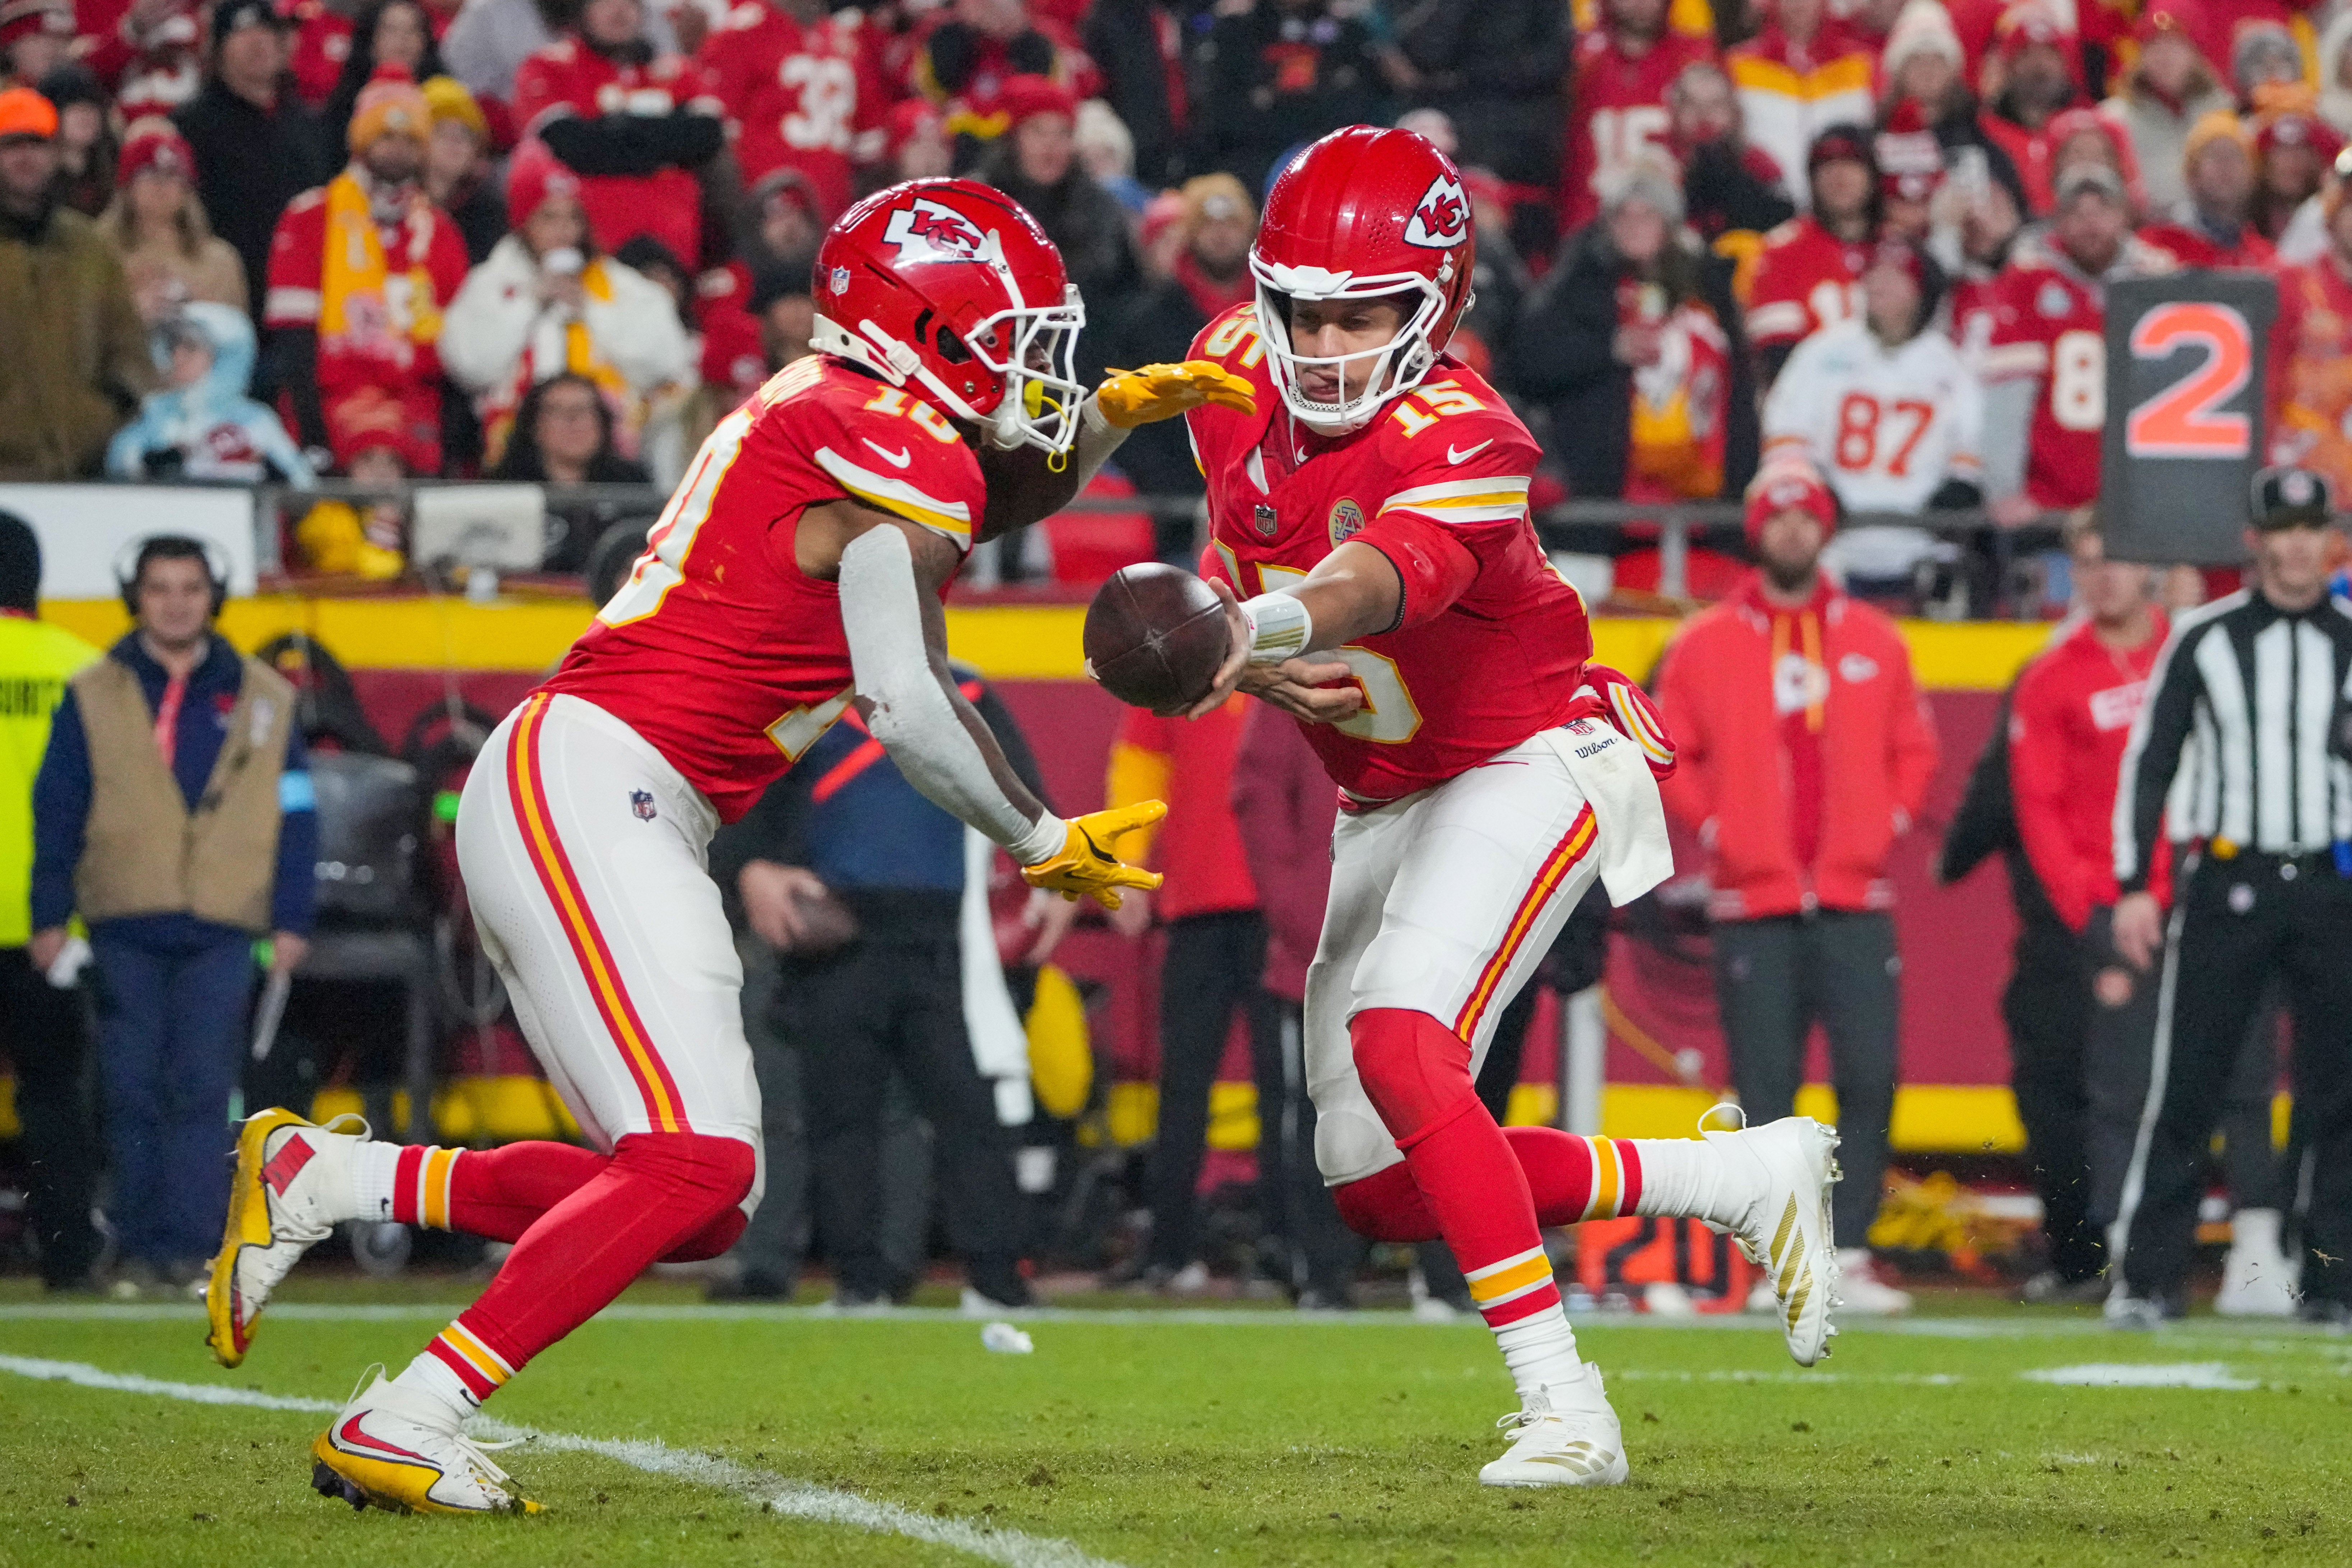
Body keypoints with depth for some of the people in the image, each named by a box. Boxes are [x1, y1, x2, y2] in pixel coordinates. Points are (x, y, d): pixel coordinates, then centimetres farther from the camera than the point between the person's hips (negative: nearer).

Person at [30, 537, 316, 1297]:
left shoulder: (260, 699, 9)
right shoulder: (93, 698, 8)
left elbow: (296, 815, 10)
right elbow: (56, 812, 7)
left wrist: (291, 920, 3)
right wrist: (50, 916, 1)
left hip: (221, 928, 0)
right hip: (125, 931, 0)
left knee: (201, 1090, -9)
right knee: (133, 1092, -1)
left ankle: (190, 1242, -8)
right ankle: (141, 1244, 6)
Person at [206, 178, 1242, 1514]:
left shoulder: (828, 407, 18)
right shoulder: (898, 452, -9)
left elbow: (969, 509, 38)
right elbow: (911, 706, -13)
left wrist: (1104, 418, 22)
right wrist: (1039, 842, 1)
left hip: (555, 794, 10)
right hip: (588, 788, -10)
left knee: (700, 1208, 9)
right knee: (697, 1162, -19)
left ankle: (319, 1179, 13)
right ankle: (403, 1428, -21)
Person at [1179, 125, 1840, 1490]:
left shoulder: (1460, 443, -28)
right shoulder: (1238, 371, -6)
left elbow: (1379, 576, -49)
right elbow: (1236, 576, 7)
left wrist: (1271, 627, -72)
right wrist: (1258, 666, -17)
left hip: (1531, 765, -8)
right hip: (1385, 802, 8)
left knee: (1397, 1041, -32)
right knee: (1380, 1192, 5)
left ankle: (1565, 1410, -32)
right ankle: (1753, 1179, 17)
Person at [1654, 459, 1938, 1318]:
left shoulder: (1874, 641, 12)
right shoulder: (1706, 644, 6)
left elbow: (1913, 749, 18)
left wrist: (1888, 824, 4)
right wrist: (1715, 828, -3)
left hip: (1856, 900, 1)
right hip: (1753, 902, -1)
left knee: (1870, 1077, -8)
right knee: (1764, 1086, -3)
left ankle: (1851, 1255, -2)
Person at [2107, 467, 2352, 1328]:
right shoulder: (2204, 638, 5)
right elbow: (2149, 763, 6)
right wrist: (2134, 887, -1)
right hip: (2226, 886, -1)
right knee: (2184, 1089, -4)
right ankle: (2144, 1279, 0)